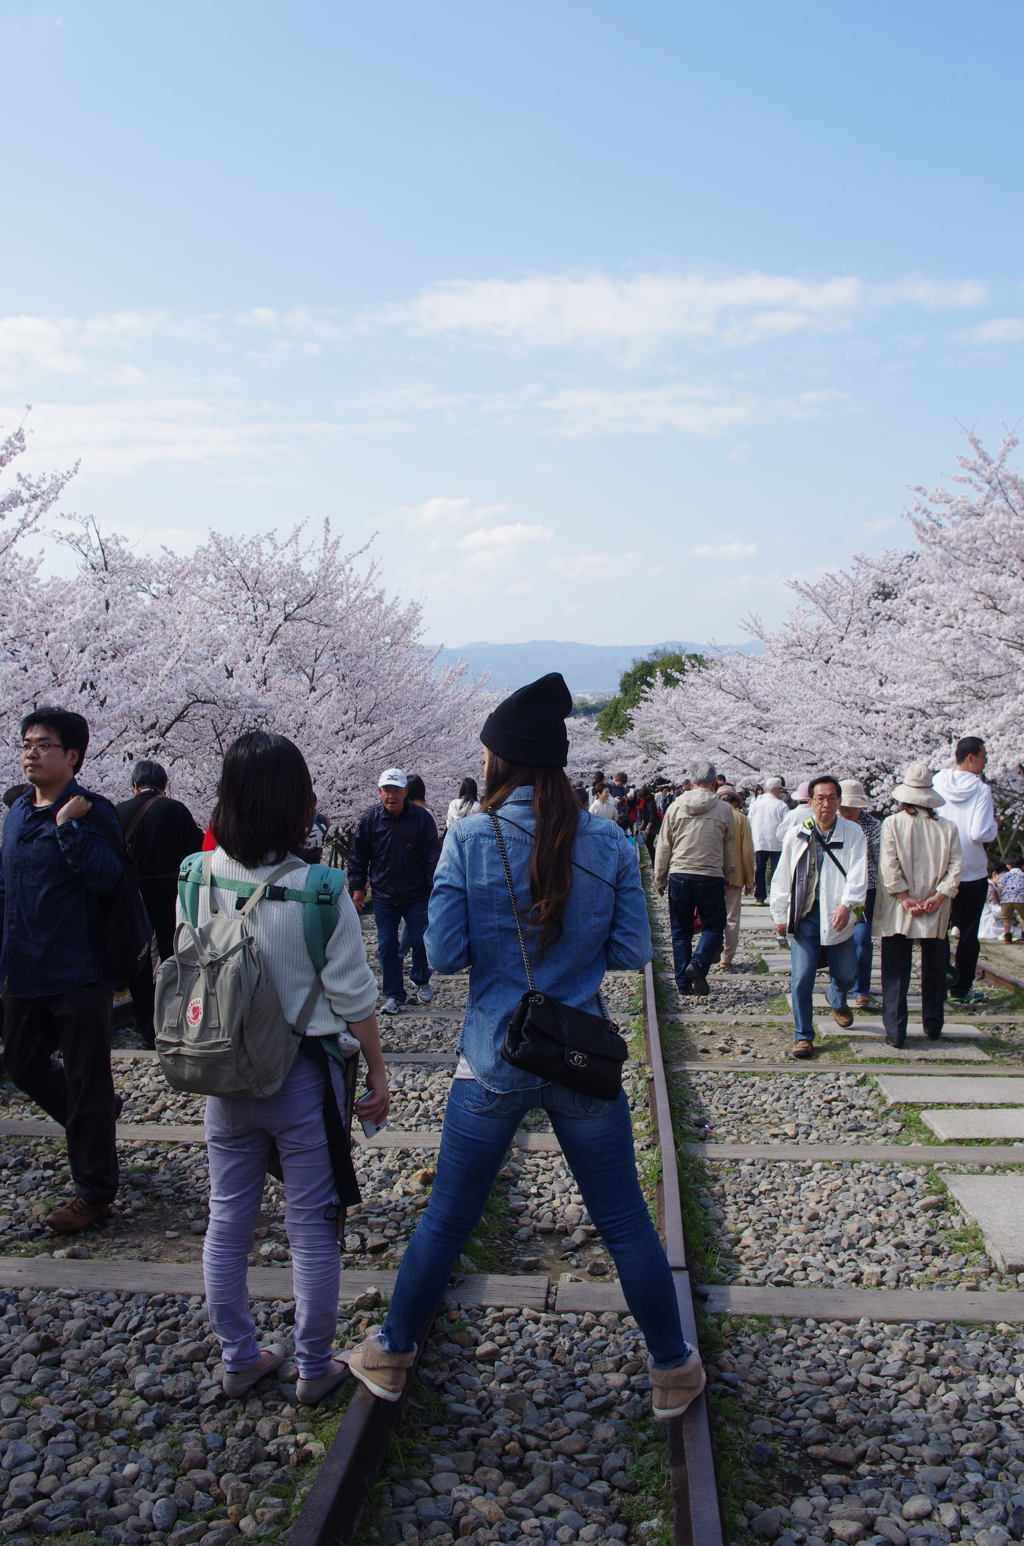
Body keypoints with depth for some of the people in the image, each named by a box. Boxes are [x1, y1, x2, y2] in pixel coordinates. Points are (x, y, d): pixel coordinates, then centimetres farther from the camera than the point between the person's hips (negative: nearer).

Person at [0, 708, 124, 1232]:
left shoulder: (92, 812, -13)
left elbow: (107, 878, -25)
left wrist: (69, 825, -27)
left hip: (79, 975, -8)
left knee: (86, 1080, 3)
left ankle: (95, 1191, 17)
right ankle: (95, 1120, 43)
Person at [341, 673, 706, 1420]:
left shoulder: (469, 840, -10)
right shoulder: (609, 843, -5)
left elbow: (444, 954, -10)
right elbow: (633, 953, -3)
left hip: (493, 1061, -1)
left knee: (447, 1218, 16)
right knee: (627, 1224, 14)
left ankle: (392, 1354, 34)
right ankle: (674, 1370, 28)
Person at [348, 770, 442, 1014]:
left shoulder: (422, 817, -8)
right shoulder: (369, 819, -4)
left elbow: (433, 855, -5)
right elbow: (357, 856, 4)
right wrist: (358, 888, 1)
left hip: (417, 895, -1)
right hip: (383, 896, 1)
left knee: (420, 941, 5)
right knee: (387, 946, 4)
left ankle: (421, 980, 32)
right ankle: (393, 995, 16)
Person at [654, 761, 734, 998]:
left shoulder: (675, 806, -1)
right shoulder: (723, 810, -3)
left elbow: (663, 846, 4)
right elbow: (729, 849, 7)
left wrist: (659, 879, 14)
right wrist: (725, 875, 23)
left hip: (679, 875, 2)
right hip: (711, 877, -2)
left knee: (681, 931, 11)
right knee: (713, 927, 10)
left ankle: (683, 981, 10)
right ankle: (698, 963, -14)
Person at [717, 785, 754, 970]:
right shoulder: (741, 819, -5)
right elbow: (747, 851, -5)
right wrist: (749, 879, 4)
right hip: (735, 875, -1)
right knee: (731, 918, 7)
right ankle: (726, 960, 7)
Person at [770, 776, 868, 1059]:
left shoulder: (853, 833, -1)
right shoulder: (796, 835, 3)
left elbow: (858, 872, -11)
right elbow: (782, 877, 7)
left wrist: (847, 904, -25)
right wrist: (780, 915, 5)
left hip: (837, 916, 0)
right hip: (804, 915, 0)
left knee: (846, 974, 12)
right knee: (801, 979, -5)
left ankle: (838, 1000, 47)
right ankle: (803, 1035, 8)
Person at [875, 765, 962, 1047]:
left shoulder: (892, 823, -7)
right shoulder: (948, 828, -1)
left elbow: (888, 865, -15)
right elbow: (956, 866, -8)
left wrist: (905, 899, -12)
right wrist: (938, 897, -10)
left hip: (897, 913, -2)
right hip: (936, 916, 2)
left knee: (896, 973, 4)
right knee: (934, 971, 17)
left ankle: (895, 1032, 1)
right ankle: (933, 1026, 26)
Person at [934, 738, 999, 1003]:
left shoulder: (937, 783, -3)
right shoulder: (981, 789, -16)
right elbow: (981, 833, -22)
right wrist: (995, 824, -3)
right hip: (973, 872, -3)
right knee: (968, 932, 8)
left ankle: (942, 967, 0)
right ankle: (960, 989, 14)